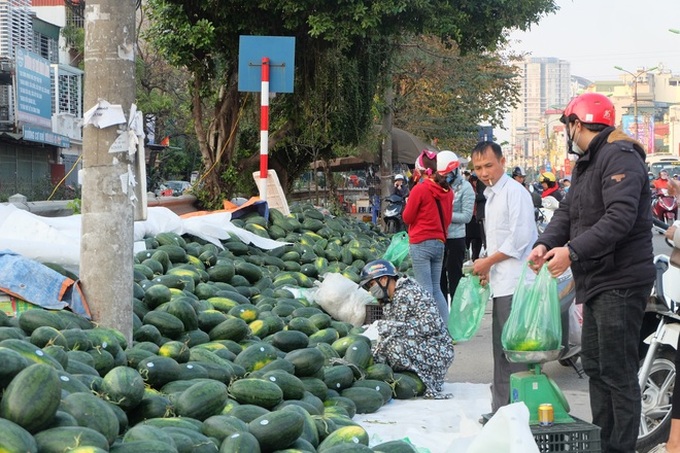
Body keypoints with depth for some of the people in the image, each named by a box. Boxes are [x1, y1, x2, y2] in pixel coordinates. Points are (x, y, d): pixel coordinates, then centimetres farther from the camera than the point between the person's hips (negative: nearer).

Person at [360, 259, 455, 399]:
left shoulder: (410, 293, -15)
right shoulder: (388, 302, 14)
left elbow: (432, 325, -25)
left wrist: (391, 327, -24)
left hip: (435, 353, -9)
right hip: (415, 349, 9)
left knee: (394, 345, -29)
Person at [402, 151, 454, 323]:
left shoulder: (420, 189, -12)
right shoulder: (448, 192, 4)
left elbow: (407, 217, -3)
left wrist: (409, 203, 13)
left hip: (421, 243, -6)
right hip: (439, 243, 6)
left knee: (425, 289, -3)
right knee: (436, 288, 13)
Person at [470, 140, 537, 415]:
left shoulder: (514, 192, -11)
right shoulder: (491, 195, 18)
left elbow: (519, 239, -18)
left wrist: (487, 262, -10)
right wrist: (488, 268, 13)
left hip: (515, 285, -10)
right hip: (502, 285, 10)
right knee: (502, 350, 15)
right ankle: (500, 410, 23)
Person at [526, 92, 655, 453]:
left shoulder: (620, 158, -15)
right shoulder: (587, 164, 19)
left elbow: (620, 218, -26)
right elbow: (568, 211, 13)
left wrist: (573, 251, -28)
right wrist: (546, 243, -6)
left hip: (620, 283, -11)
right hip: (597, 281, 11)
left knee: (617, 371, -8)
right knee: (595, 367, 18)